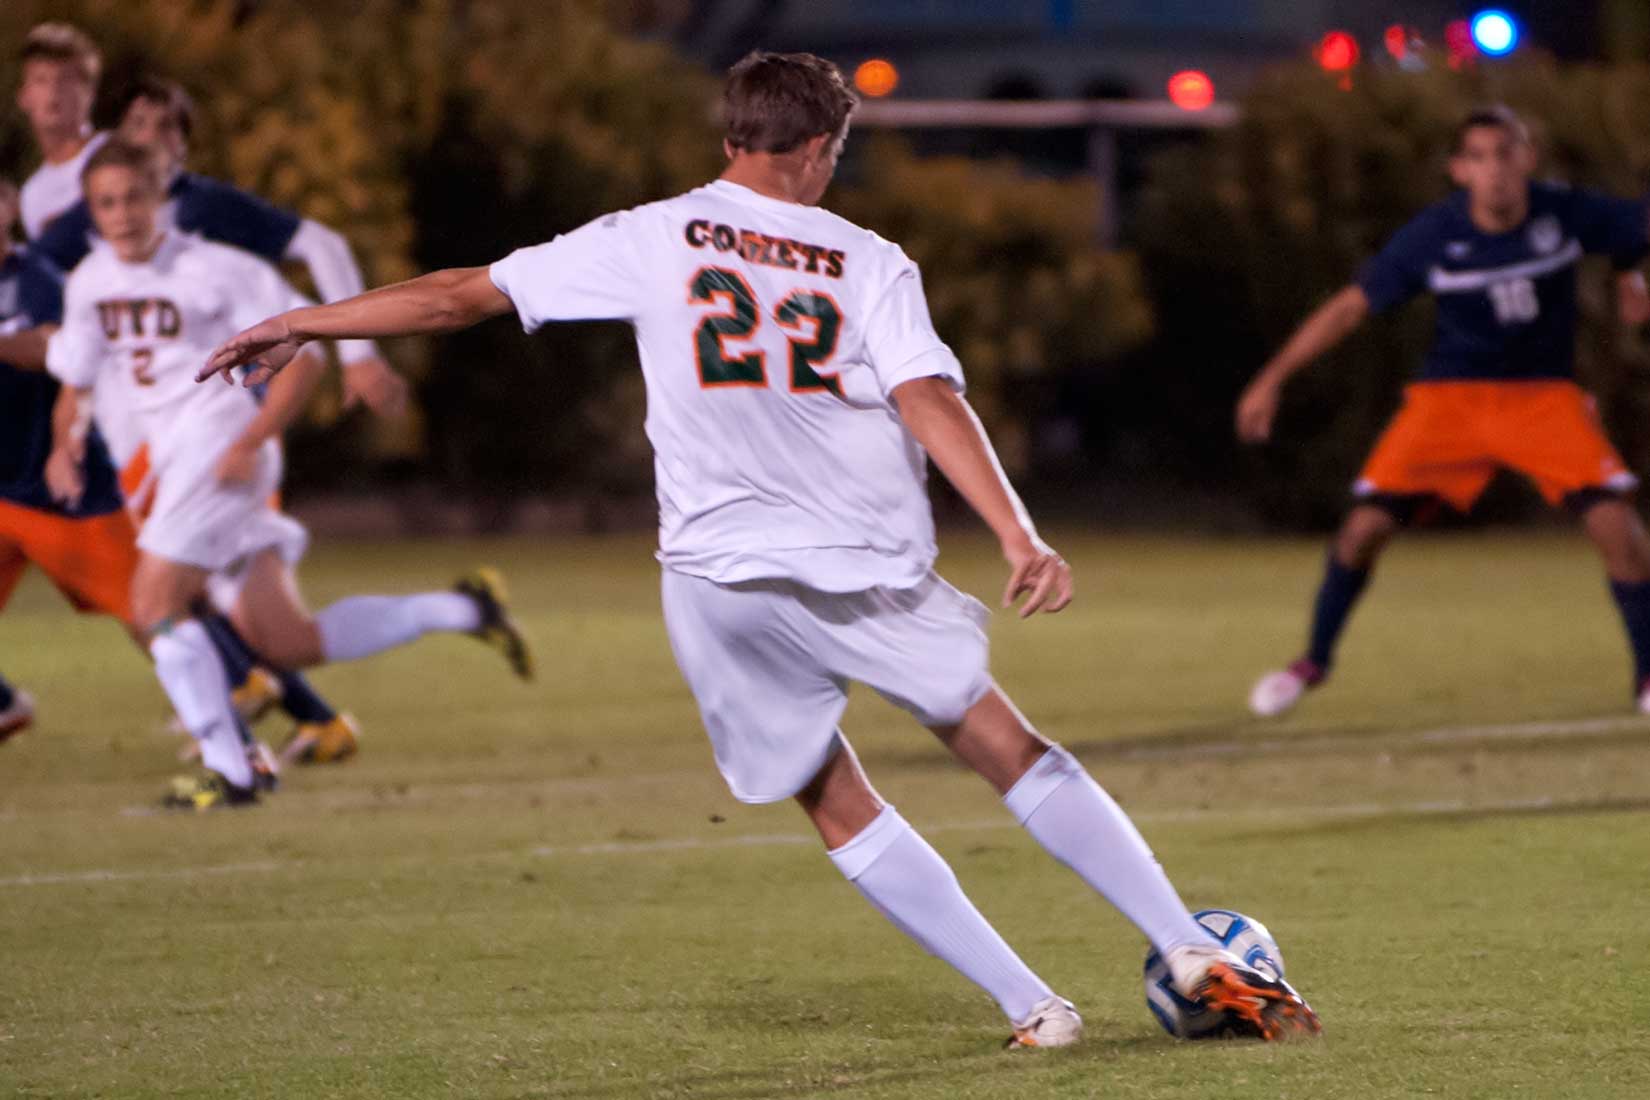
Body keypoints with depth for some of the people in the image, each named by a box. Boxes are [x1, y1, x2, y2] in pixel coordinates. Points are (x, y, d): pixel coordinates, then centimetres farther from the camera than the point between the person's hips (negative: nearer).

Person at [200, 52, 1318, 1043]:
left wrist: (299, 325, 16)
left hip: (720, 577, 0)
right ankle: (1196, 955, 6)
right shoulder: (867, 262, 3)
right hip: (867, 572, 0)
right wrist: (1021, 537, -18)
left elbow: (464, 294, 7)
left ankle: (1033, 1007, 4)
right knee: (1007, 744, 11)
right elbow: (929, 401, -11)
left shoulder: (653, 239, 5)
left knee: (837, 803, 11)